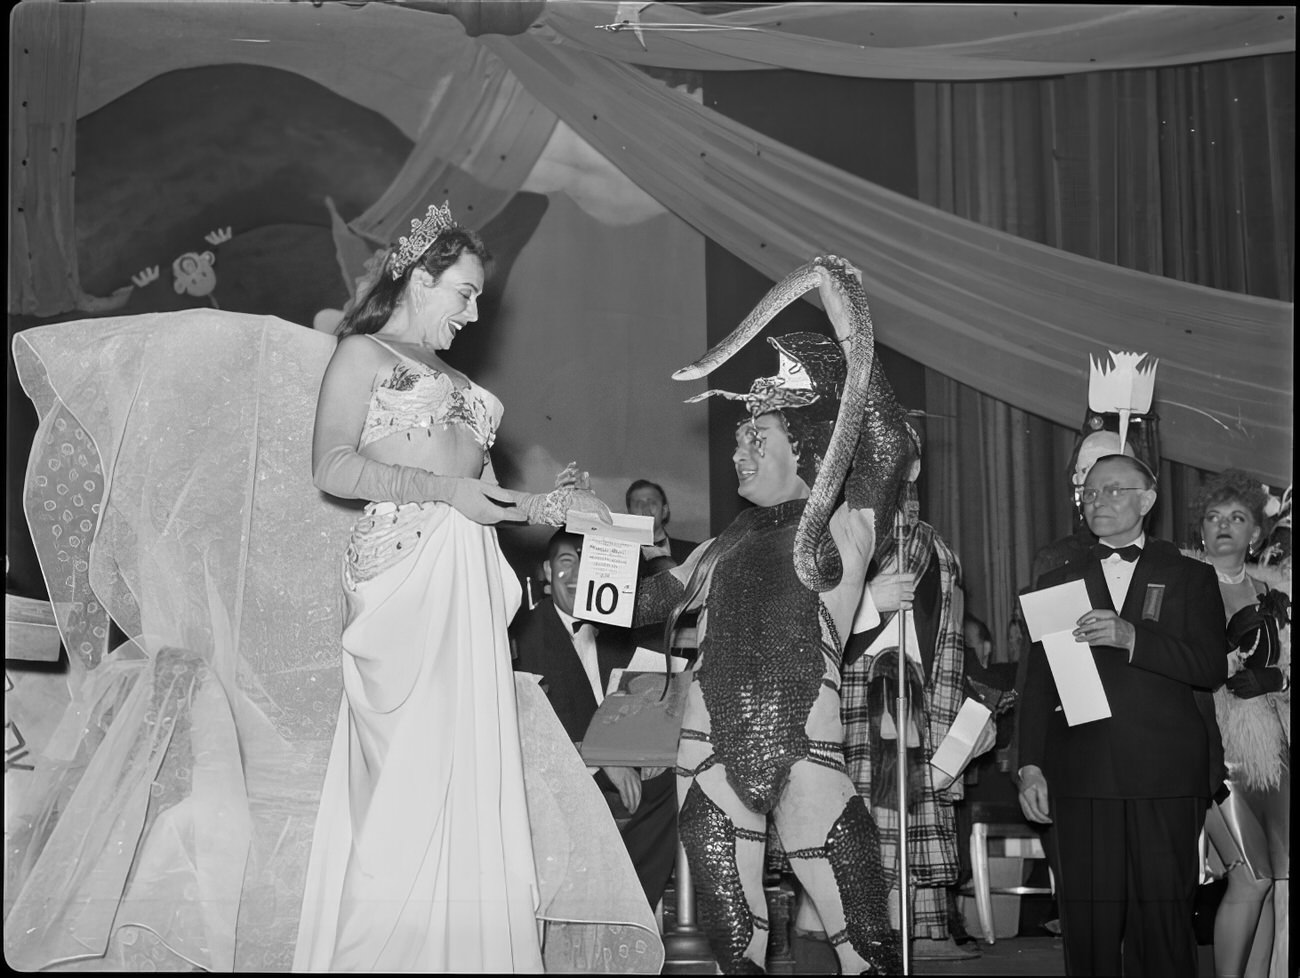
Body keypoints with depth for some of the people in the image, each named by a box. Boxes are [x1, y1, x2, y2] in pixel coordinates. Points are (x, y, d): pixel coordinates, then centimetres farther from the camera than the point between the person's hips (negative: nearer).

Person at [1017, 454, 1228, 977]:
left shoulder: (1190, 577, 12)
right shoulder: (1058, 580, 17)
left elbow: (1212, 668, -2)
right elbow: (1037, 683, 13)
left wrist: (1131, 636, -14)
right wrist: (1031, 766, 2)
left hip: (1165, 777, -1)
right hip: (1081, 775, 1)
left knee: (1163, 923, -4)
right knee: (1089, 926, -2)